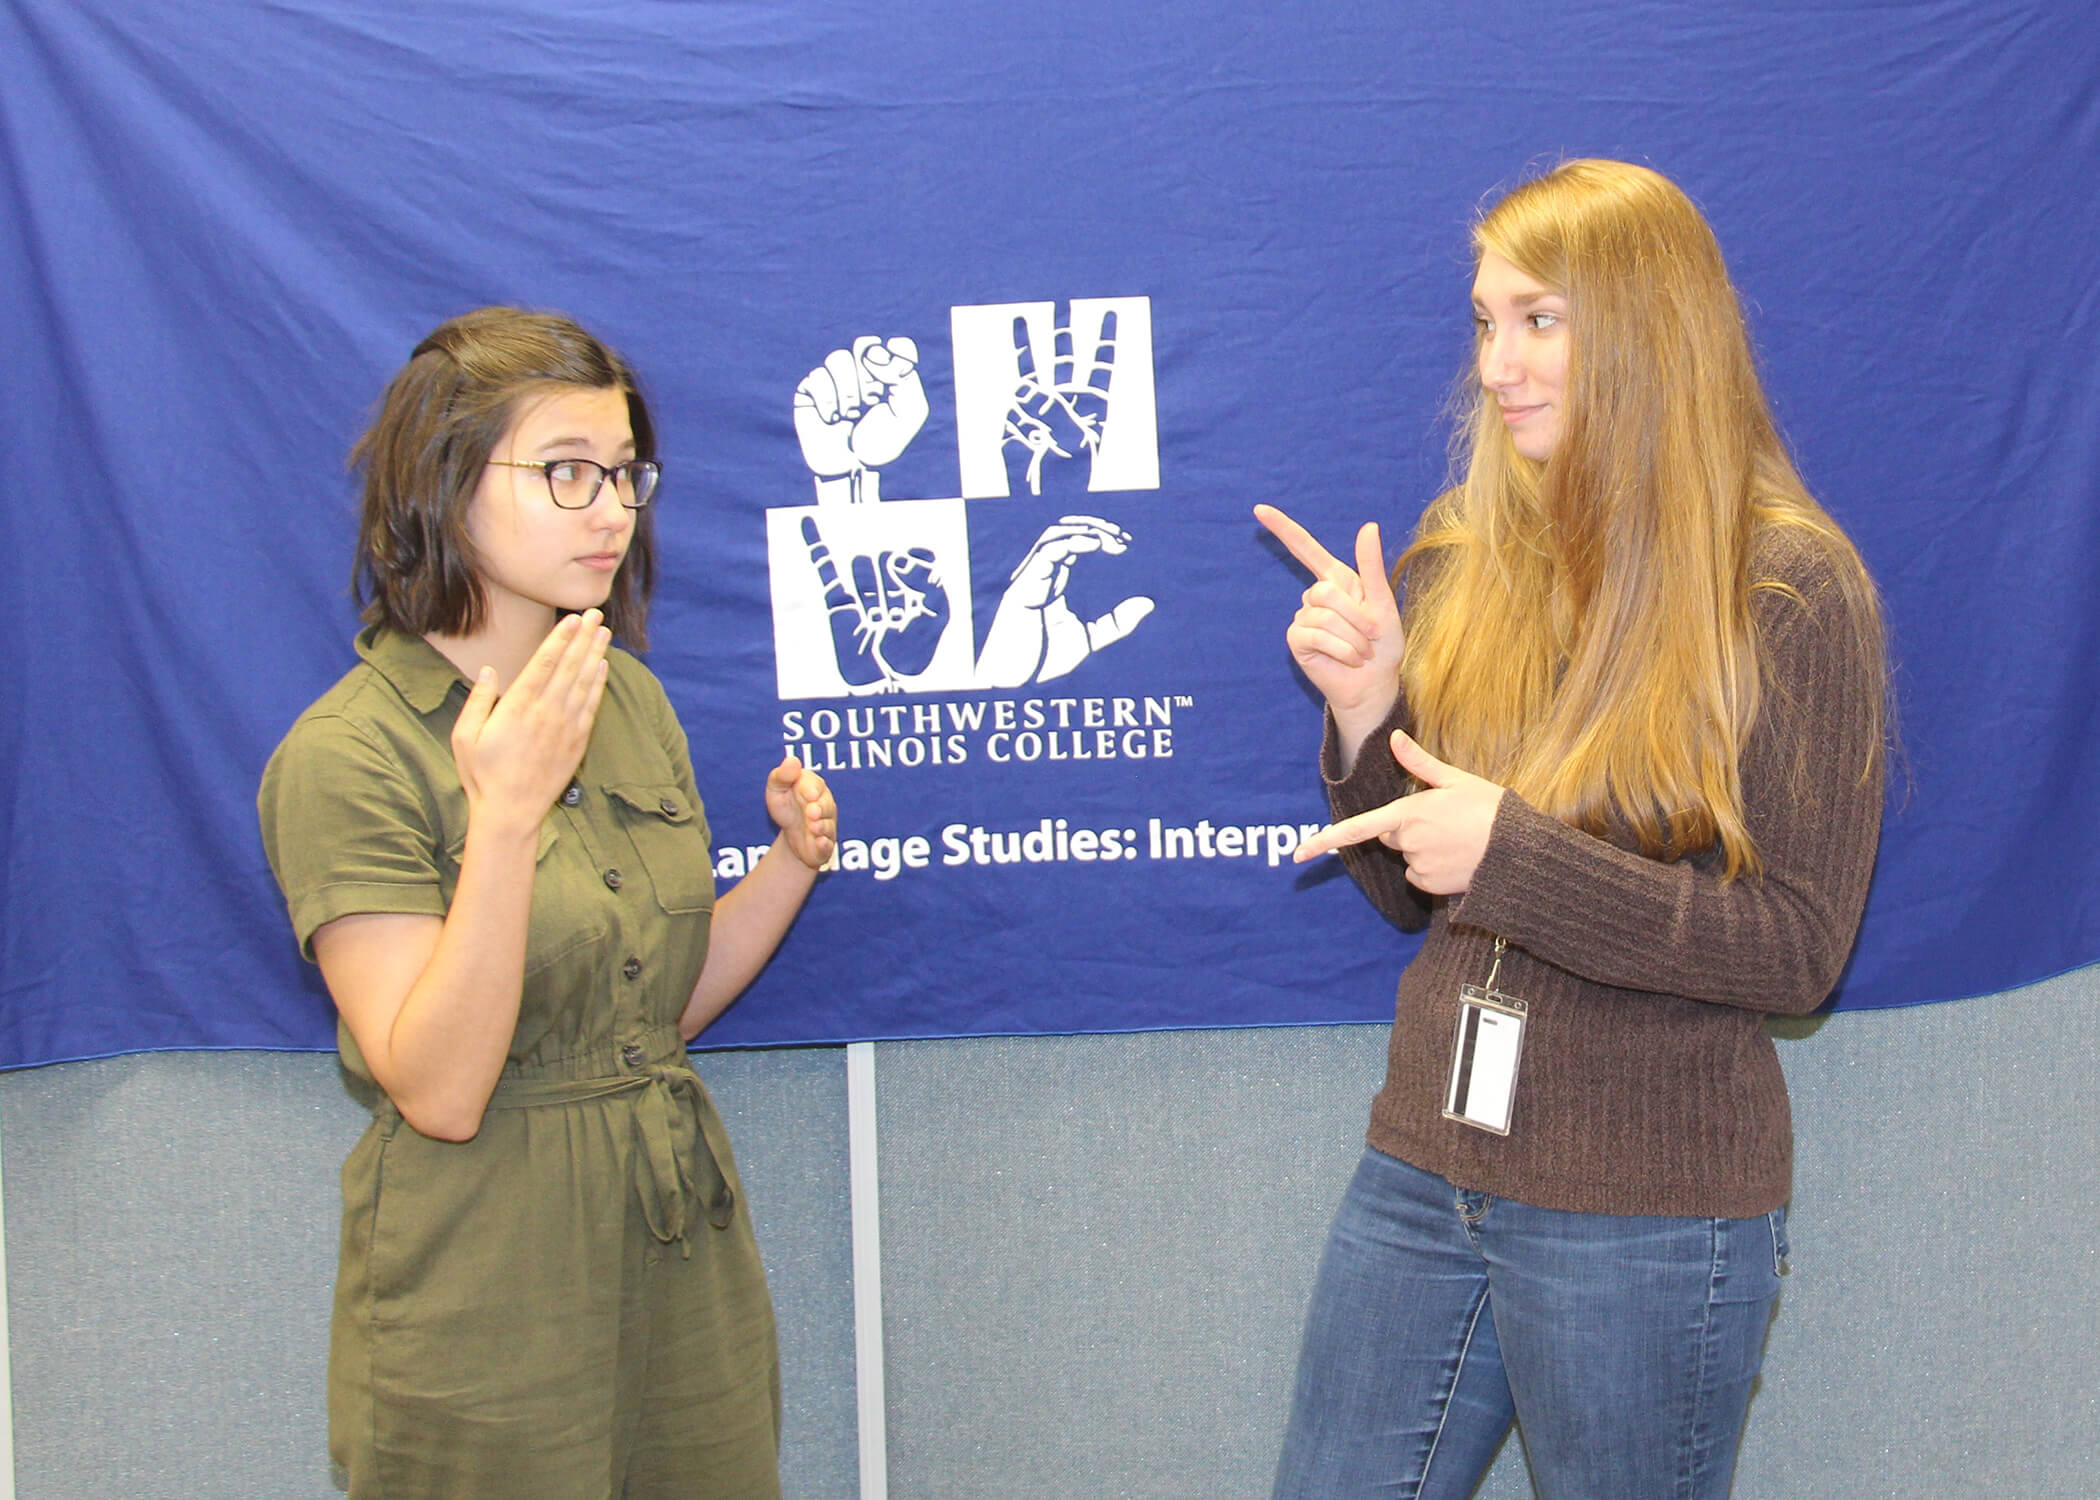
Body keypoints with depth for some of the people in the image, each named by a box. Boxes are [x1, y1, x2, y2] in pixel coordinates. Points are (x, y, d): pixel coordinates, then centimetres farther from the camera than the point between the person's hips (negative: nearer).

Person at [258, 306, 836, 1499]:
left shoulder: (631, 697, 7)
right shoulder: (350, 755, -14)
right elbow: (438, 1090, -21)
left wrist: (792, 862, -4)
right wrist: (507, 816, -29)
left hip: (684, 1257, 6)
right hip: (492, 1296, -6)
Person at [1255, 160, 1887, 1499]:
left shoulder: (1791, 586, -10)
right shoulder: (1460, 556, 3)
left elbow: (1800, 950, -13)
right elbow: (1411, 891, 10)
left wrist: (1516, 853, -22)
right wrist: (1364, 710, -9)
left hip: (1650, 1211, -5)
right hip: (1425, 1163, 5)